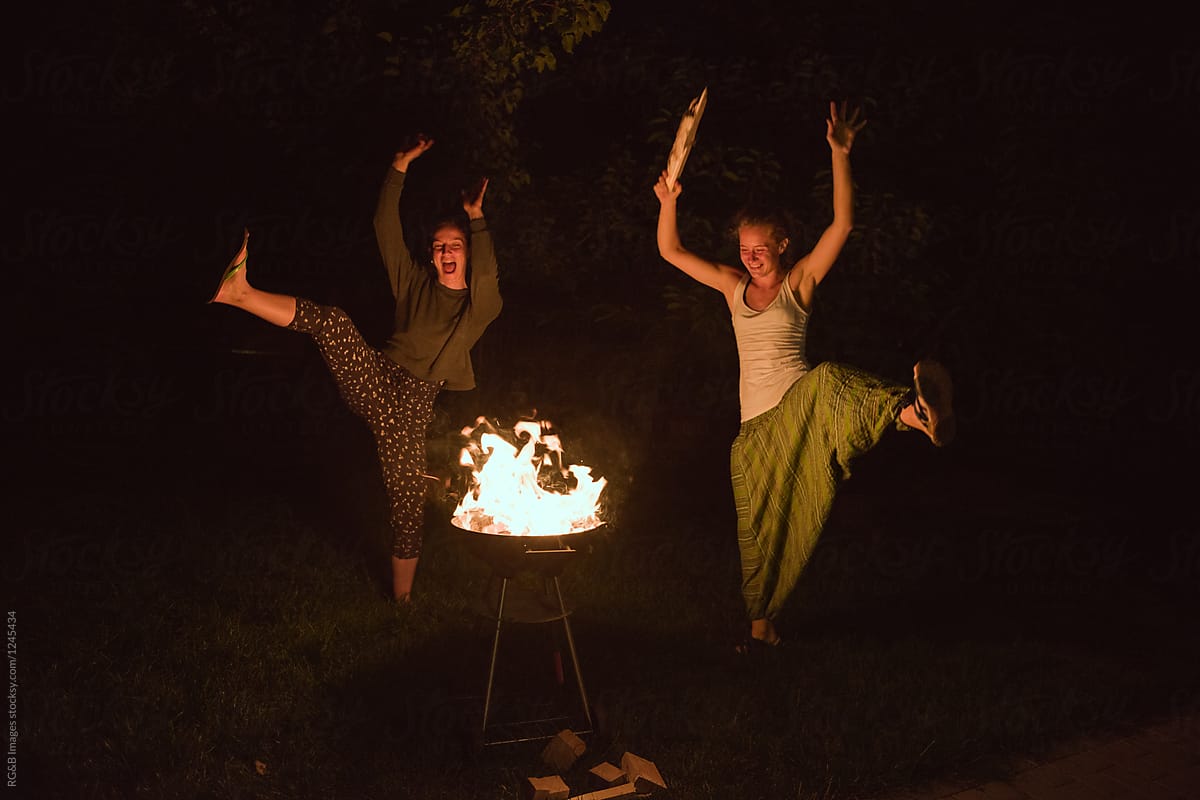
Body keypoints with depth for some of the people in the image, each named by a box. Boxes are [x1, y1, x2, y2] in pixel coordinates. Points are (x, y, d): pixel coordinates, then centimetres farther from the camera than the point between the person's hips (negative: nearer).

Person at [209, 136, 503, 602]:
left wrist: (476, 219, -16)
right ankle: (241, 293, -37)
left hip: (411, 406, -2)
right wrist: (401, 166, 6)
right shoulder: (415, 283, 16)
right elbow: (386, 227, 11)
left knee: (407, 507, -4)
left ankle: (402, 599, 9)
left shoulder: (480, 307, 7)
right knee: (331, 322, -26)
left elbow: (486, 275, -17)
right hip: (373, 379, 2)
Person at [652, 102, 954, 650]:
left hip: (802, 407, -4)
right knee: (760, 528, 7)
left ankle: (916, 414, -68)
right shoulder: (734, 287, 11)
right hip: (756, 425, 4)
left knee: (827, 380, -40)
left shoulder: (800, 282, 1)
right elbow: (670, 251, 12)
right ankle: (761, 624, 23)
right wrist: (669, 202, -3)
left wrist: (840, 155, -19)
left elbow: (843, 224, -11)